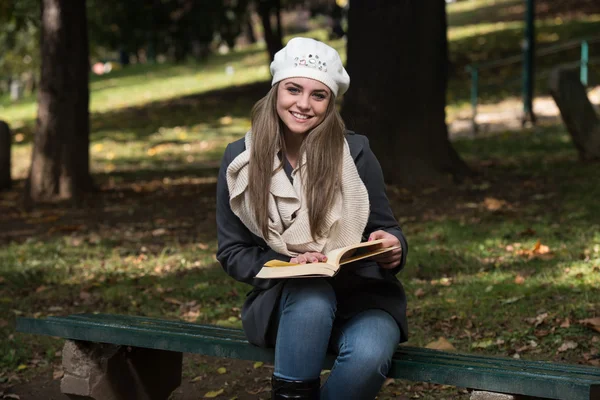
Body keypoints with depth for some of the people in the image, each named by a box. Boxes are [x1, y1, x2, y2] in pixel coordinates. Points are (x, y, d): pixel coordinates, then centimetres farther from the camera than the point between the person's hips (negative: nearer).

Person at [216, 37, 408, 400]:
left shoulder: (355, 153, -3)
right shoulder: (240, 159, 0)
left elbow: (386, 228, 4)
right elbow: (233, 253, 4)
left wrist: (393, 246, -21)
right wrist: (286, 265, -16)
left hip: (359, 295, 0)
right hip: (282, 300, 1)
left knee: (368, 356, -34)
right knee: (311, 297, -36)